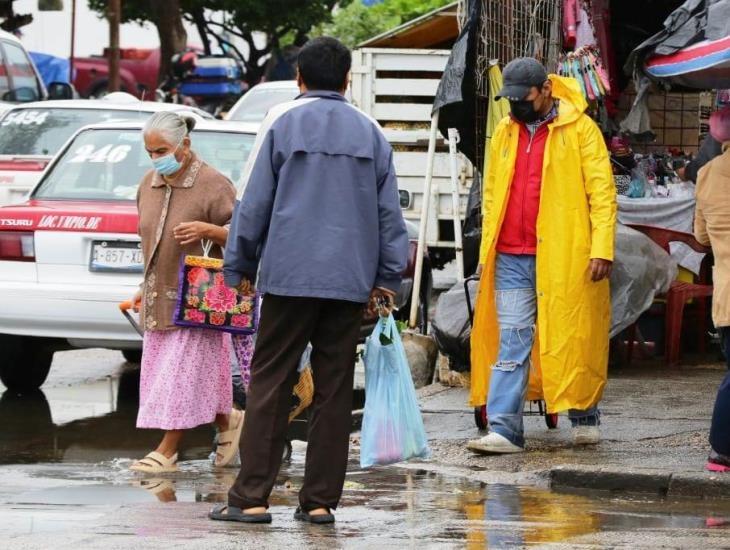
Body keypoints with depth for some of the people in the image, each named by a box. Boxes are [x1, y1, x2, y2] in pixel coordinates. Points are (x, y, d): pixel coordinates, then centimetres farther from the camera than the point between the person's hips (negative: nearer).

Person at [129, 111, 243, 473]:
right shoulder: (149, 184, 10)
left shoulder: (213, 185, -12)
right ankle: (227, 420, 26)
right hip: (160, 298, 8)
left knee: (183, 372, -7)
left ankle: (166, 452, -4)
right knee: (162, 371, 9)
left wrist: (207, 230, -26)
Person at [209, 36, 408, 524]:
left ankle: (252, 496, -6)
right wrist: (388, 276, 17)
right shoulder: (370, 133, 9)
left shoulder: (283, 124, 0)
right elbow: (389, 211, 10)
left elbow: (255, 201, 1)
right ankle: (320, 500, 5)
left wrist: (240, 264, 11)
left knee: (270, 384, -1)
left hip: (290, 275, -3)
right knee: (334, 389, 6)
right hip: (351, 278, 3)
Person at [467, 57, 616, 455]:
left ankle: (584, 417, 23)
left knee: (574, 339, 6)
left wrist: (601, 248, -13)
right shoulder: (505, 132, 13)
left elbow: (602, 191, -5)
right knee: (511, 340, -2)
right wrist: (486, 248, 13)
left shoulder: (580, 129, -2)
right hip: (512, 258, 4)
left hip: (564, 257, -4)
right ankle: (504, 430, -6)